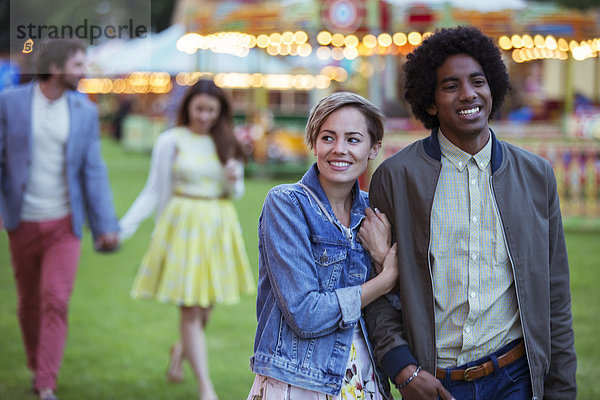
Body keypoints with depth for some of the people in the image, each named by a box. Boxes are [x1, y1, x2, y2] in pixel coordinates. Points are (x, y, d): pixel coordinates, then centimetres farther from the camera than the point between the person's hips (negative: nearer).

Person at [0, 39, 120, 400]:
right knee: (29, 303, 12)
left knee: (56, 301, -10)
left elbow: (94, 171, 1)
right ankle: (38, 368, 34)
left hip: (65, 223, 0)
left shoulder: (85, 111, -1)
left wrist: (106, 225, -1)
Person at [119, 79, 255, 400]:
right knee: (191, 307, -6)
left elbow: (236, 193, 15)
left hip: (219, 228, 4)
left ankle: (181, 349, 41)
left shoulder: (226, 142, 9)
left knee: (206, 304, 9)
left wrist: (233, 181, -9)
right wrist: (123, 227, -7)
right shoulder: (171, 141, -1)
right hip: (183, 225, -4)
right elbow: (155, 191, 1)